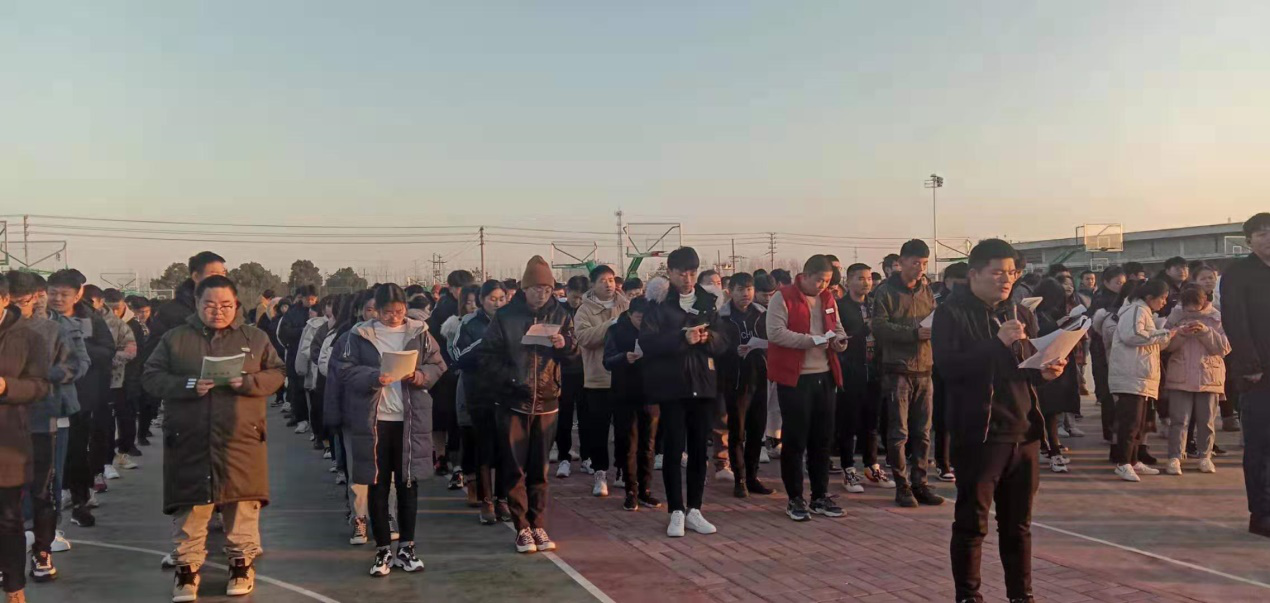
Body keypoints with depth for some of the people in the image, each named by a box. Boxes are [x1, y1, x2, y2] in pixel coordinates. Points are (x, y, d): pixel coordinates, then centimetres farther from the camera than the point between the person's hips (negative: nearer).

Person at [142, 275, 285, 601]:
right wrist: (188, 385, -14)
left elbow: (277, 374, 6)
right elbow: (150, 377, 3)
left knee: (243, 503, 5)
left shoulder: (255, 338, 9)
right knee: (190, 506, 3)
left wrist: (247, 382, -13)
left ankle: (242, 564, 21)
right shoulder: (175, 338, 7)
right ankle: (187, 568, 16)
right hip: (189, 440, 0)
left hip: (241, 439, 1)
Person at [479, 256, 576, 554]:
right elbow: (487, 353, 0)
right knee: (515, 469, 1)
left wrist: (565, 344, -13)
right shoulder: (506, 315, -2)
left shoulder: (559, 314, 4)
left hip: (546, 401, 2)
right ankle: (522, 529, 9)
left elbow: (574, 349, 9)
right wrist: (506, 379, -11)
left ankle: (538, 526, 17)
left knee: (539, 469, 8)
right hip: (513, 401, -2)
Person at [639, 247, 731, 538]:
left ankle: (694, 510, 17)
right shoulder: (659, 303, -3)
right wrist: (682, 338, -23)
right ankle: (676, 513, 8)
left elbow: (724, 341, 6)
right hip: (670, 385, -4)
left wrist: (707, 338, -15)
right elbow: (647, 342, -13)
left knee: (699, 449, 7)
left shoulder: (708, 301, 9)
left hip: (703, 383, 4)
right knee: (673, 449, 0)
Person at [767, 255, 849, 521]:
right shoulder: (783, 298, -8)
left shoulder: (828, 299, 13)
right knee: (795, 440, 0)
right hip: (794, 378, -6)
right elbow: (775, 332, -19)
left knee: (823, 439, 11)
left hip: (824, 376, 6)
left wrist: (840, 340, -2)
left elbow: (838, 329, 22)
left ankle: (820, 496, 22)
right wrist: (814, 340, -20)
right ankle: (795, 499, 10)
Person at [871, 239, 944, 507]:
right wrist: (915, 333, -20)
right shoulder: (886, 291, -5)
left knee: (922, 433, 10)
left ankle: (919, 483, 19)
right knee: (899, 433, -1)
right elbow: (879, 327, -14)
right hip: (897, 369, -6)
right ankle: (902, 486, 8)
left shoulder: (926, 290, 14)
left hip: (924, 369, 6)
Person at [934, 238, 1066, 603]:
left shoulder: (1021, 313, 14)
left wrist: (1046, 371, -3)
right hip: (978, 433, -6)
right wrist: (997, 342, -25)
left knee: (1018, 524, 14)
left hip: (1023, 432, 6)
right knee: (971, 522, 1)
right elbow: (948, 367, -18)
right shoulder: (952, 314, -6)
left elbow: (1031, 366, 20)